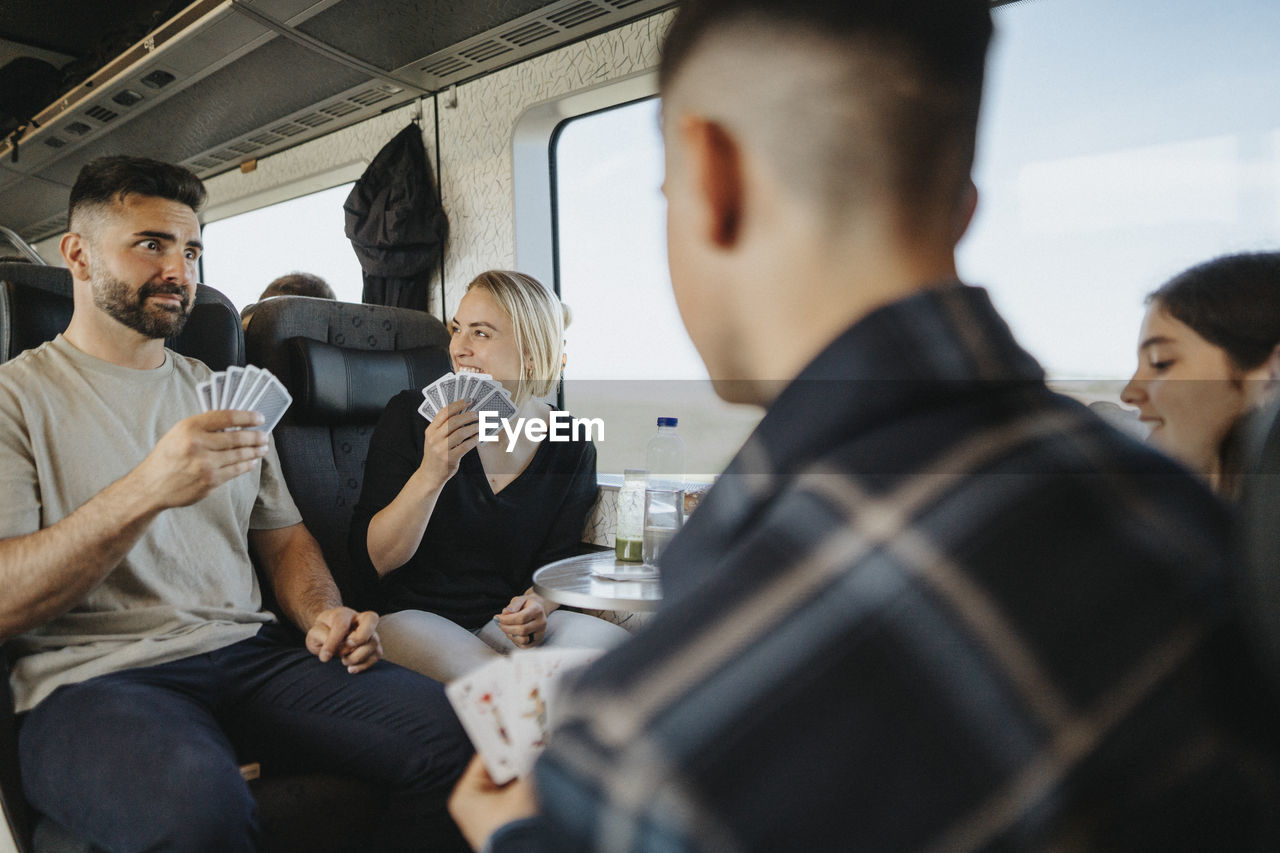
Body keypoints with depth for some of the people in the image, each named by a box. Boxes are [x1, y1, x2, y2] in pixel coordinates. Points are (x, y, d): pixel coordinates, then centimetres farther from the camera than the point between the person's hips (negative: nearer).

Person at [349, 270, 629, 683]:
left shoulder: (572, 449, 1)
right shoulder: (411, 416, -4)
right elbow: (371, 561, -8)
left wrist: (536, 606, -15)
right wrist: (430, 475, -24)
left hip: (505, 619, 3)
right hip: (413, 615, -3)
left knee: (620, 649, -25)